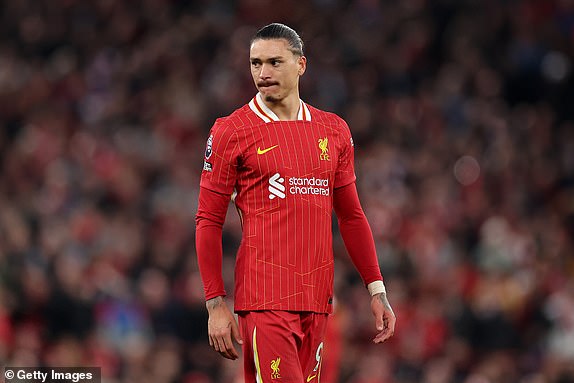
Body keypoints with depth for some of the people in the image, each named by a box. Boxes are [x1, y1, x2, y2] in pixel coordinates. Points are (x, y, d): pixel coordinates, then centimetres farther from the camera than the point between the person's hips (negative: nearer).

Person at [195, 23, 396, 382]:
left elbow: (351, 215, 19)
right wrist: (216, 303, -7)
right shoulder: (231, 132, -1)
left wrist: (377, 291, 13)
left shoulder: (334, 130, 13)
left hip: (317, 299, 5)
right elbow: (208, 222, 0)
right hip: (264, 296, -5)